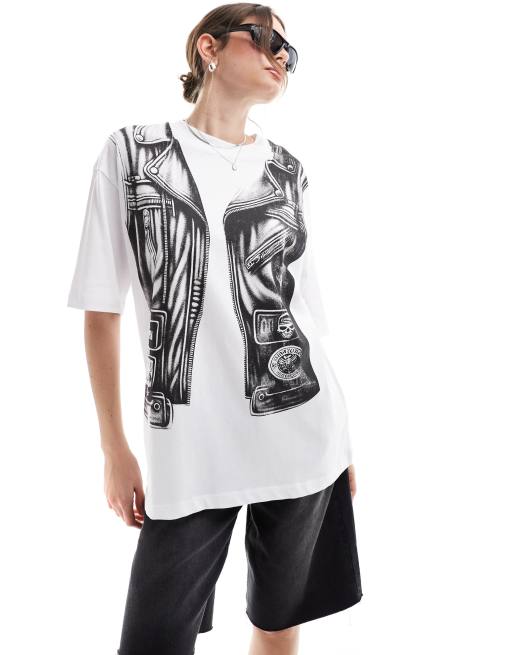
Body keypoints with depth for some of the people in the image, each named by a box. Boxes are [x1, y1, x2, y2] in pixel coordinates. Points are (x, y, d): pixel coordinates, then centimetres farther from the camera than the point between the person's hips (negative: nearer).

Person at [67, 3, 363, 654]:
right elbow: (101, 309, 2)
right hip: (188, 452, -2)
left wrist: (341, 437, 12)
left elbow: (310, 312, 13)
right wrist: (114, 449, -1)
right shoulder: (133, 150, 2)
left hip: (305, 441, 3)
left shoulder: (286, 170, 11)